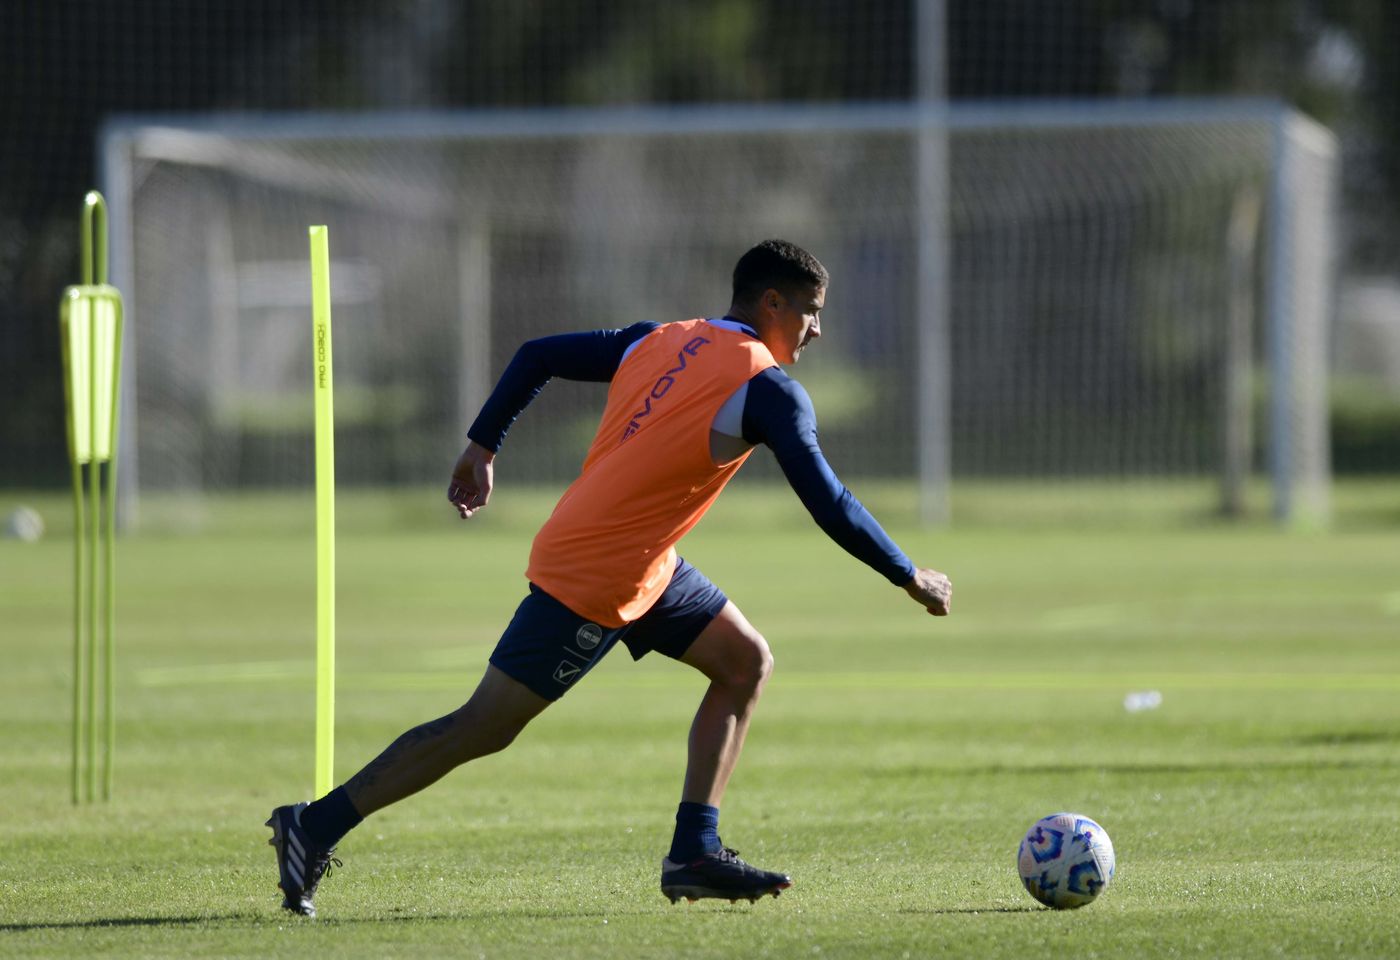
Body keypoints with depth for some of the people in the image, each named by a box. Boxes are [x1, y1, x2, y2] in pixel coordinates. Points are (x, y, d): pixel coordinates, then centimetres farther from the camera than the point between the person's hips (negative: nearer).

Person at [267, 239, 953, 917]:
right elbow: (829, 506, -14)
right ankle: (315, 827, 1)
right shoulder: (767, 388, -12)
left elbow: (537, 356, 11)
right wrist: (910, 579, -3)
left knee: (745, 663, 11)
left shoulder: (658, 342, 10)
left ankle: (695, 852, 6)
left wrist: (482, 447, 18)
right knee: (485, 727, -4)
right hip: (594, 580, -9)